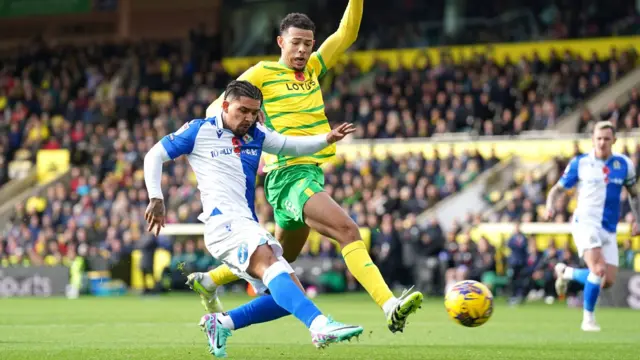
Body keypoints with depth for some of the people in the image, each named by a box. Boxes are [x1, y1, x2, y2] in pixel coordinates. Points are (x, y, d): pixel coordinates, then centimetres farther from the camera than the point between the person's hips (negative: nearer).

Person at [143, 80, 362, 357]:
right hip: (223, 222, -8)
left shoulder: (256, 135, 19)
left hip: (249, 226, 8)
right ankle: (320, 325, -54)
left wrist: (327, 139, 5)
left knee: (289, 297, 1)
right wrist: (156, 198, -1)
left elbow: (293, 146, 23)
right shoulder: (199, 131, 4)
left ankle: (220, 323, 12)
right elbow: (154, 155, 9)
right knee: (268, 262, -34)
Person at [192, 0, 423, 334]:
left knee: (282, 255, 22)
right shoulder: (263, 73, -1)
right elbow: (216, 110, 0)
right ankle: (390, 306, -37)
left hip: (312, 174, 9)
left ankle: (208, 281, 39)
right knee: (348, 230, -26)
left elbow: (347, 33, 13)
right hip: (289, 176, -9)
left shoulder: (313, 68, 16)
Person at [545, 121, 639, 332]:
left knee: (608, 282, -3)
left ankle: (566, 272, 24)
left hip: (609, 230, 4)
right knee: (598, 269, -25)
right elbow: (558, 189, 6)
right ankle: (588, 317, -7)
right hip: (585, 223, -4)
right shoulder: (579, 163, 0)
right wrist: (550, 205, -14)